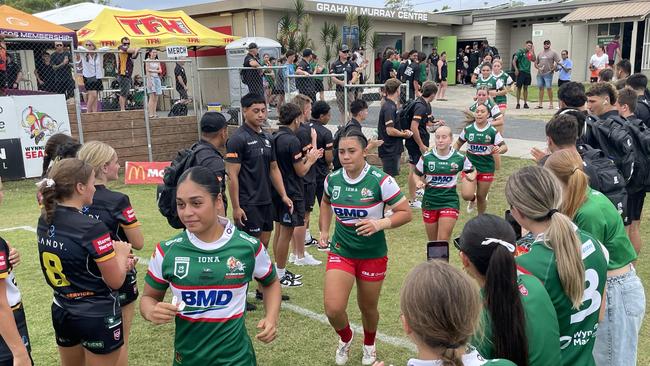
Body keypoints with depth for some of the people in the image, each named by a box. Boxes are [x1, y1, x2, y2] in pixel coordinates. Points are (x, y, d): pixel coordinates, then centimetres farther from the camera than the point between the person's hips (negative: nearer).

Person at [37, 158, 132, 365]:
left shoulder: (44, 222, -2)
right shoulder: (92, 228, -24)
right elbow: (115, 281, -17)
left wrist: (109, 258, 6)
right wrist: (121, 252, -1)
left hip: (62, 313, 7)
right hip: (98, 317, -7)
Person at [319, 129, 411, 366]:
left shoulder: (380, 180, -18)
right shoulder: (332, 179, -5)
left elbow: (405, 213, -13)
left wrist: (381, 224, -29)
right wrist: (324, 231, 9)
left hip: (373, 255, -2)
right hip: (340, 251, 2)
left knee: (368, 308, 15)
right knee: (333, 309, -10)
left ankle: (369, 345, 48)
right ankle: (346, 338, 26)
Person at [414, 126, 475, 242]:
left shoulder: (460, 158, -5)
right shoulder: (426, 157, -6)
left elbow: (471, 171, 15)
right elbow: (417, 175, 8)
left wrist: (471, 176, -7)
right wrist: (419, 182, -13)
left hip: (449, 202, -1)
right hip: (429, 202, 2)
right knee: (432, 242, 14)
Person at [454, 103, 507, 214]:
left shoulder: (493, 131, -6)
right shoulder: (468, 129, -3)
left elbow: (505, 147, -7)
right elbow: (458, 144, 10)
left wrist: (499, 149, -30)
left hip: (486, 168, 0)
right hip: (470, 165, 1)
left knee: (481, 197, 7)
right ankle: (472, 200, 25)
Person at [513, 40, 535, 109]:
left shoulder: (530, 53, 12)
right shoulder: (520, 51, -2)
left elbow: (534, 60, 1)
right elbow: (514, 61, -6)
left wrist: (533, 51, -4)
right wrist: (516, 69, -14)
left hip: (527, 72, 5)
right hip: (521, 72, -5)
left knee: (525, 88, 9)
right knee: (519, 87, -1)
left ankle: (525, 103, 13)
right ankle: (518, 104, 4)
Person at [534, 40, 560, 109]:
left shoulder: (553, 53, 2)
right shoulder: (540, 53, 17)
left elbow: (558, 62, -4)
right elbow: (535, 63, 19)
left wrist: (553, 69, -12)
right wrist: (539, 68, 1)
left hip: (548, 74, -5)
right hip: (540, 74, 5)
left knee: (549, 88, -6)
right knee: (540, 88, 8)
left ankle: (551, 104, 0)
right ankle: (540, 104, 13)